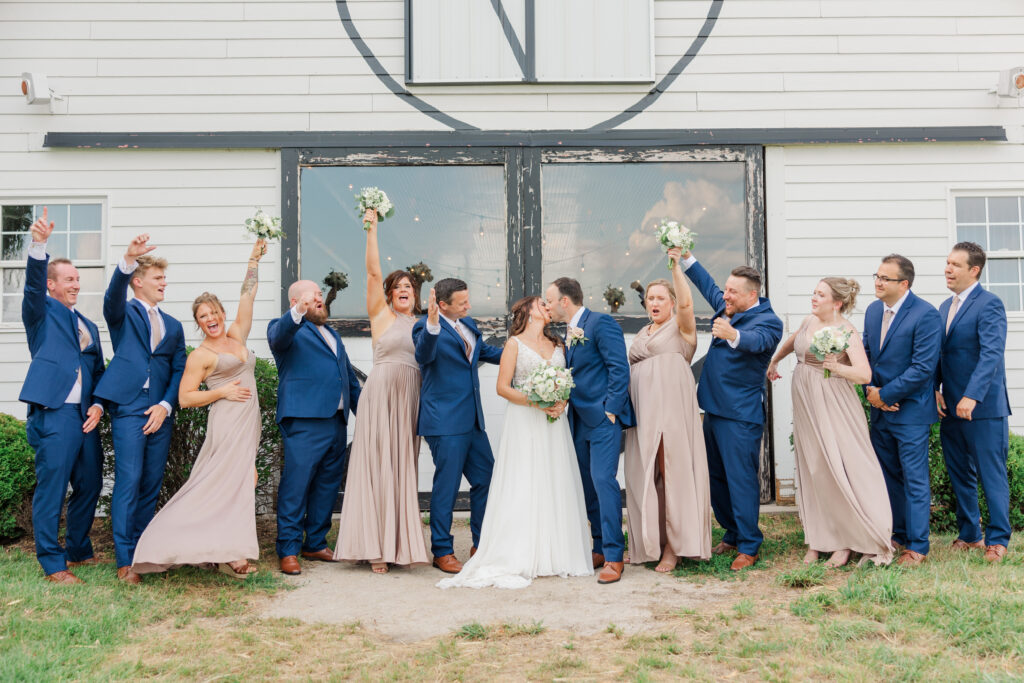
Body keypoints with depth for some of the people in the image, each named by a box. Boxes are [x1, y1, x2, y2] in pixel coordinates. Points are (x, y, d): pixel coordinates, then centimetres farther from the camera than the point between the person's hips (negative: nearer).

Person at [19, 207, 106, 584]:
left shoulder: (89, 326, 22)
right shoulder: (43, 312, 6)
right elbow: (33, 284, -14)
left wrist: (98, 405, 3)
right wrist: (39, 243, -31)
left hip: (86, 417, 7)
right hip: (53, 414, -6)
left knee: (89, 486, 12)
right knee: (51, 489, -3)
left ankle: (78, 551, 27)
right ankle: (53, 564, 4)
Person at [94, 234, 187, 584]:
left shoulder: (173, 326, 19)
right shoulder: (123, 313, 6)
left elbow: (179, 371, 14)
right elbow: (113, 295, -17)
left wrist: (165, 405, -2)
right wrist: (128, 260, -36)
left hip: (160, 412, 5)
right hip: (129, 408, -5)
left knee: (152, 485, 7)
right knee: (128, 482, -9)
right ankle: (125, 561, -7)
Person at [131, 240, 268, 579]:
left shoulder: (236, 337, 15)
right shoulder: (200, 355, -2)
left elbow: (247, 298, 14)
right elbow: (184, 398, -5)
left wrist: (254, 261, 14)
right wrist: (221, 391, -12)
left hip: (248, 421, 7)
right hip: (228, 422, -7)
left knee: (241, 483, 7)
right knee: (228, 482, -11)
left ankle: (228, 553, 11)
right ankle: (226, 553, -9)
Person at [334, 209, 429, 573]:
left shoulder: (420, 324, 16)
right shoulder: (381, 314, 3)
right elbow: (373, 272, -7)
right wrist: (371, 229, -12)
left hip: (410, 400, 5)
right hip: (381, 394, -4)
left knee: (403, 469, 8)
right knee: (378, 466, -3)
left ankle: (400, 541, 16)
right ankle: (376, 546, 1)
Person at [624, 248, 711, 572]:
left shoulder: (680, 326, 4)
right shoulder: (641, 335, 23)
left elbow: (686, 304, -17)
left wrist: (676, 266, -19)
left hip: (671, 409, -6)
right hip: (642, 412, 6)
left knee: (672, 474, -7)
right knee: (644, 476, 4)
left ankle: (674, 547, -3)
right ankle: (648, 544, 11)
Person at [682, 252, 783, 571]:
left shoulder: (768, 321, -13)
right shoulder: (726, 307, 10)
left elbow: (756, 340, -35)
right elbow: (707, 285, 28)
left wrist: (733, 335, -55)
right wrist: (686, 257, 25)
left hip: (741, 414, -9)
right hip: (714, 409, 9)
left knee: (741, 478, -5)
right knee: (716, 476, 15)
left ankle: (748, 546, 5)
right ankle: (732, 533, 30)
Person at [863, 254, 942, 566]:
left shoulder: (926, 315, -15)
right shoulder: (873, 311, 8)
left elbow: (923, 367, -19)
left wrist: (884, 394, -15)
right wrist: (870, 389, -3)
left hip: (910, 410, -7)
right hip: (880, 411, 7)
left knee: (915, 479, 0)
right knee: (888, 476, 14)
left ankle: (917, 546, 9)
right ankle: (898, 535, 27)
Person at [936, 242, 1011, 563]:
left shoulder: (989, 304, -11)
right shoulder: (945, 307, 14)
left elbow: (991, 354, -20)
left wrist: (972, 397, -27)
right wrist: (936, 390, 2)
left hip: (983, 408, -8)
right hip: (950, 407, 8)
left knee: (992, 475, 1)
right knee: (960, 475, 14)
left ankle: (997, 539, 11)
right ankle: (969, 535, 26)